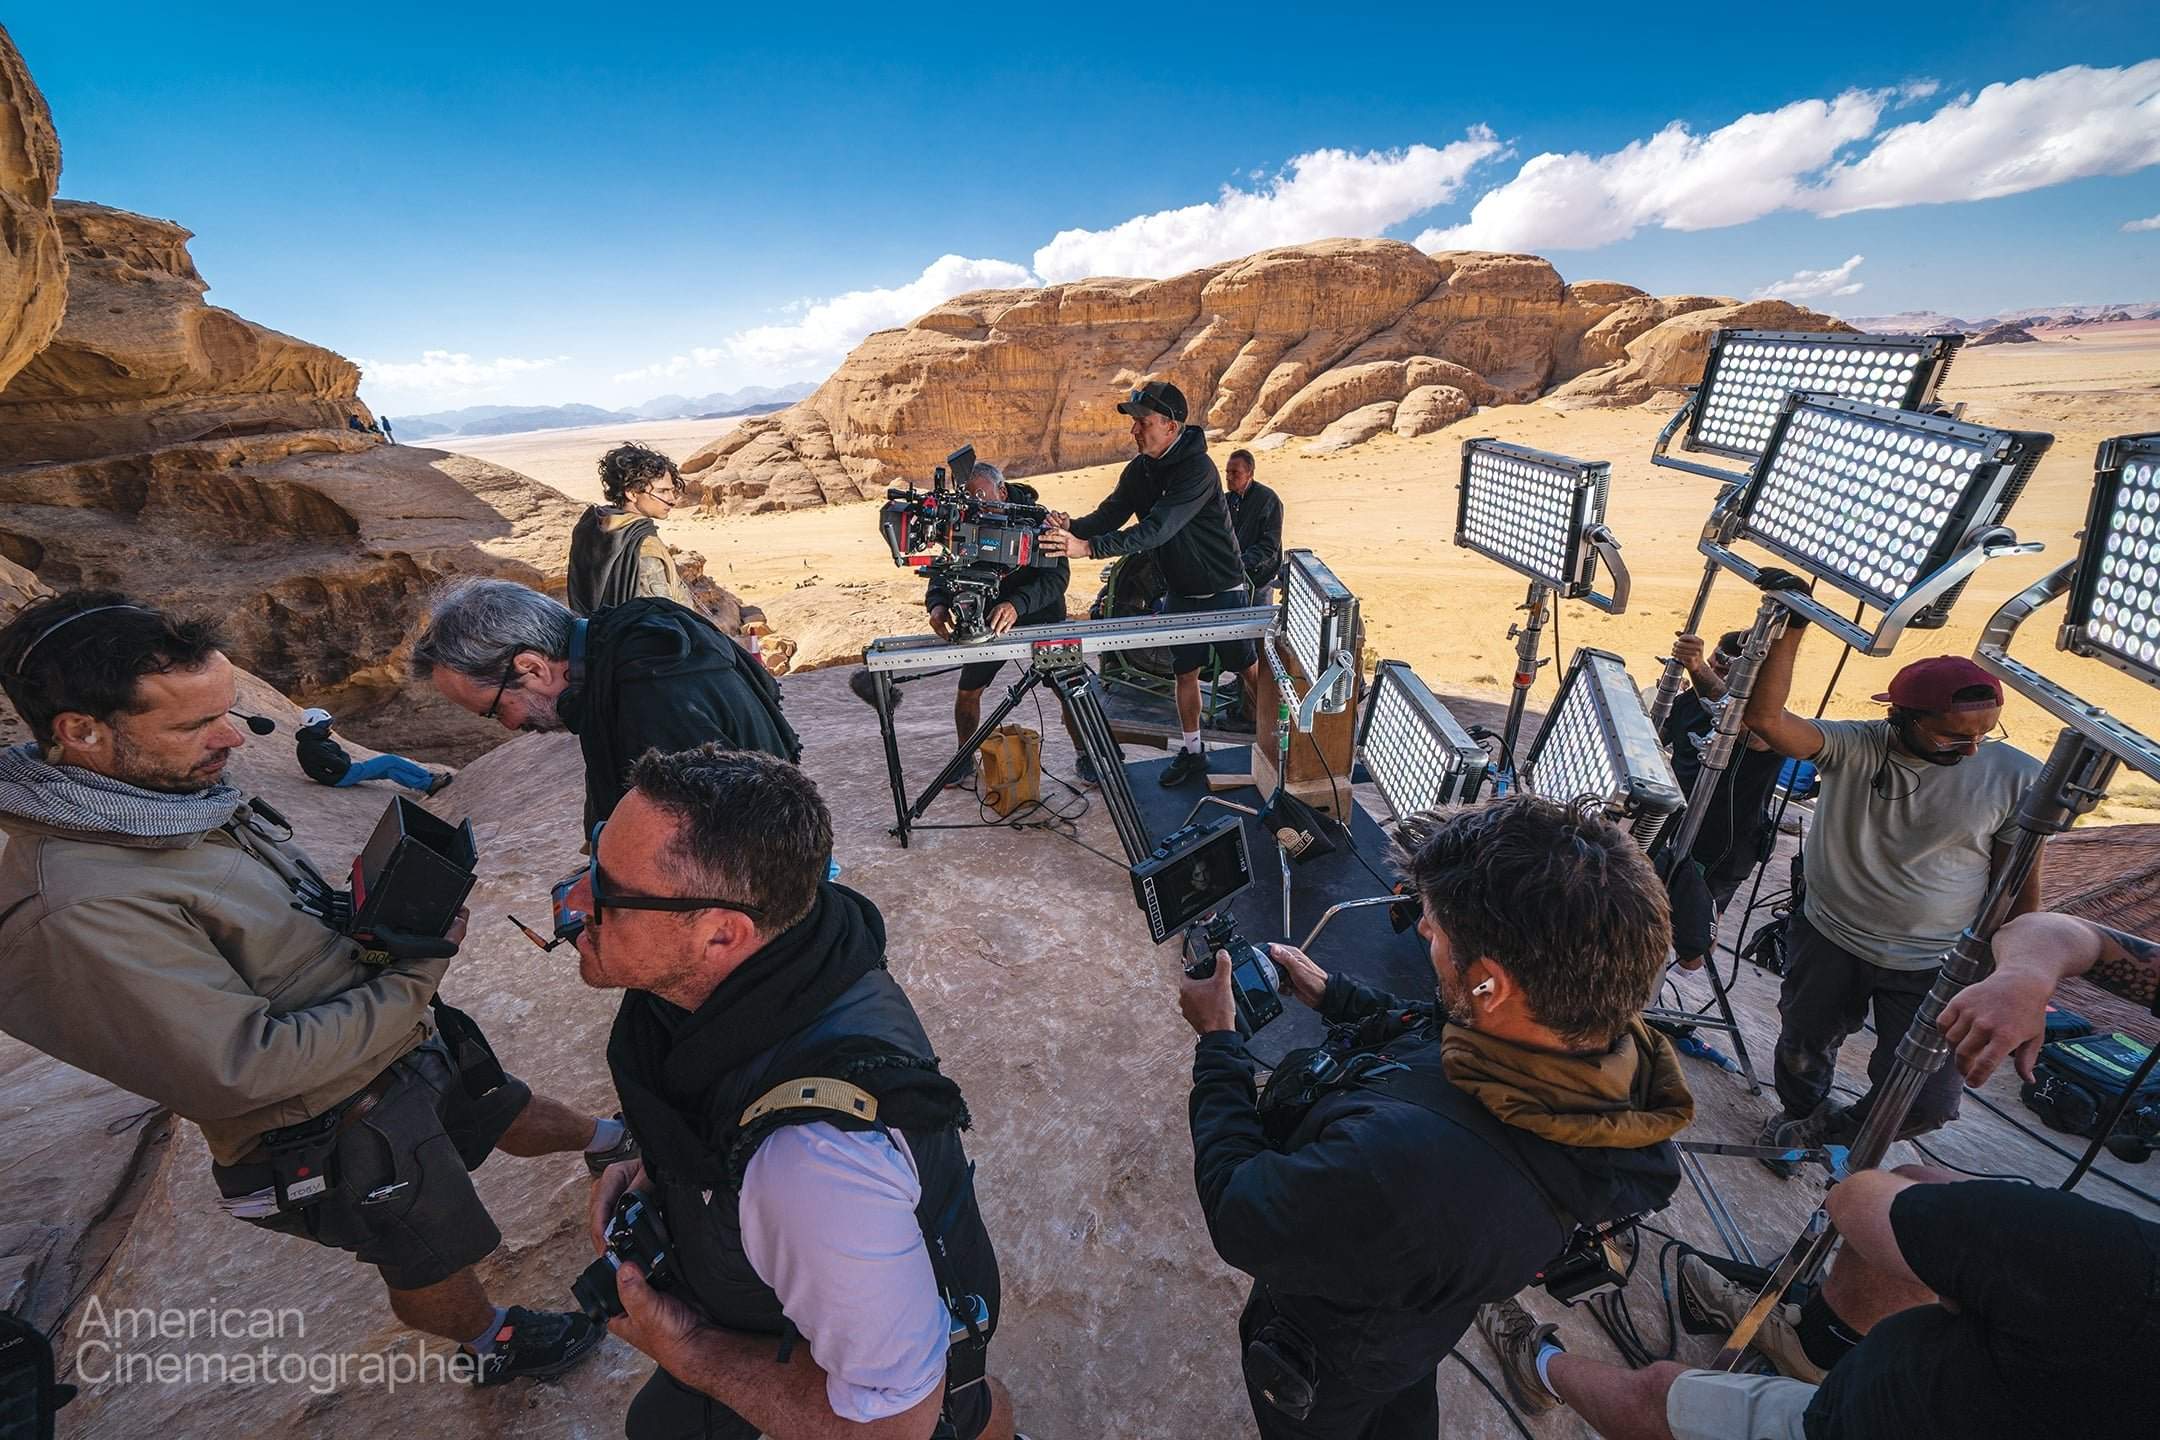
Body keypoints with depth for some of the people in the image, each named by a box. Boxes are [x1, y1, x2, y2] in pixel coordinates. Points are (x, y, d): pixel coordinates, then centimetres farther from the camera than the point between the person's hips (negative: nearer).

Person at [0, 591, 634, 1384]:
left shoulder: (177, 793, -6)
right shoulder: (79, 908, -33)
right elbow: (250, 1068, -29)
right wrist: (415, 977, -23)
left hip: (408, 1046, 7)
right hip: (340, 1132, -7)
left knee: (505, 1109, 31)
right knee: (434, 1262, 20)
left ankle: (607, 1141, 58)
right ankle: (493, 1346, 49)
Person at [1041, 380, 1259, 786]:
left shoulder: (1197, 468, -26)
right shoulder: (1138, 470, 0)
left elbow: (1157, 529, -37)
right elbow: (1109, 514, -6)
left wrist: (1088, 547, -44)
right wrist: (1072, 528, -29)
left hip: (1221, 589, -6)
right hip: (1179, 591, 7)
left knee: (1249, 668, 6)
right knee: (1184, 672, 12)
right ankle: (1191, 751, 25)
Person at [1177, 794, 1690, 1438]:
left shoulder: (1403, 1162, -53)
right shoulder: (1607, 1045, -28)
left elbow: (1238, 1222, -33)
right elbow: (1435, 1037, -6)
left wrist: (1217, 1042, -23)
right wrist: (1332, 993, 1)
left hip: (1327, 1358, -4)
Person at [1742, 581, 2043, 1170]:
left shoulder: (2016, 777, -11)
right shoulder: (1855, 746, -13)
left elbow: (2020, 883, -2)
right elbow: (1766, 718, -31)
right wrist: (1791, 628, -35)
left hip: (1933, 968, 0)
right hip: (1827, 941, 0)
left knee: (1928, 1102, 0)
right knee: (1802, 1050, 20)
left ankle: (1839, 1129, 32)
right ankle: (1798, 1117, 52)